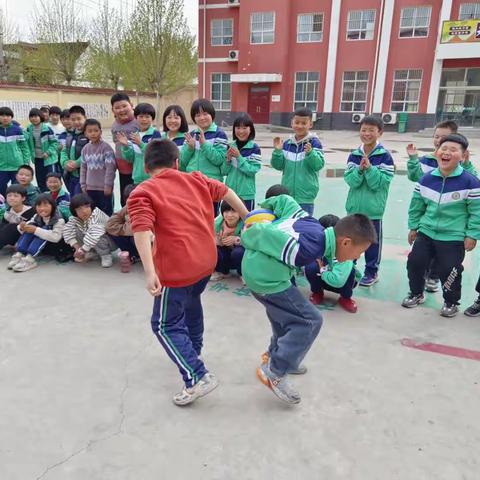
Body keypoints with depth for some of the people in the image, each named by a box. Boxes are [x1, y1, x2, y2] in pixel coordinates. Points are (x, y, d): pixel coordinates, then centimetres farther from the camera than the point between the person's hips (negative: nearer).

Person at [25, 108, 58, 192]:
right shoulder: (29, 129, 2)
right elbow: (27, 142, 9)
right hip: (37, 159, 5)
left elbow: (55, 142, -10)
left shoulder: (47, 128, -13)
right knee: (40, 182, 13)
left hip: (49, 159, -5)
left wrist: (48, 152, -19)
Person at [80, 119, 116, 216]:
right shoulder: (85, 148, 7)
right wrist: (83, 185, 9)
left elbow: (110, 168, -13)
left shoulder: (106, 147, -11)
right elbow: (83, 168, 13)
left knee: (106, 212, 3)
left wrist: (108, 185, -14)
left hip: (104, 188, -6)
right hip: (90, 188, 6)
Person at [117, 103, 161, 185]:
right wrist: (125, 146, -8)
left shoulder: (155, 134, -6)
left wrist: (141, 144, -26)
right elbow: (130, 158, 9)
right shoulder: (134, 136, 9)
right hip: (138, 178, 5)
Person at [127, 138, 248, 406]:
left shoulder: (141, 194, -3)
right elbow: (226, 192, 18)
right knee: (191, 302, 32)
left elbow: (142, 230, -18)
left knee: (165, 325, 9)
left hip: (177, 269, -6)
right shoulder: (196, 179, 11)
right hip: (207, 260, 6)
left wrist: (150, 273, -26)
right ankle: (193, 352, 49)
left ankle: (198, 378, 0)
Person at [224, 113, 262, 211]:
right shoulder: (230, 146, 5)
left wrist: (239, 157, -18)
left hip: (246, 194, -3)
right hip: (230, 191, 4)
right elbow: (225, 171, 5)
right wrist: (228, 159, -12)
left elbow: (253, 171, -13)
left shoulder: (254, 148, -6)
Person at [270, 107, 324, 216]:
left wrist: (310, 153, -32)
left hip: (305, 196, -4)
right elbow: (278, 166, 4)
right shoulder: (287, 143, 4)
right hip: (287, 194, 4)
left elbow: (319, 165, -15)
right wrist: (277, 151, -11)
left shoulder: (314, 142, -7)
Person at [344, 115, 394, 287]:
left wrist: (369, 168, -23)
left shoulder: (385, 156, -9)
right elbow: (350, 180, -5)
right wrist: (360, 169, -22)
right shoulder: (354, 155, 1)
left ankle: (371, 272, 24)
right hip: (354, 206, 4)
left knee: (372, 241, 9)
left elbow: (382, 183, -14)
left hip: (373, 208, -3)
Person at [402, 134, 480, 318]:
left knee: (449, 271, 1)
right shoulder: (426, 179, -2)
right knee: (414, 262, 6)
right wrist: (413, 227, 11)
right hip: (426, 233, 4)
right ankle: (416, 294, 31)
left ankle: (451, 302, 27)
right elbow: (416, 206, 8)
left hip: (454, 238, -4)